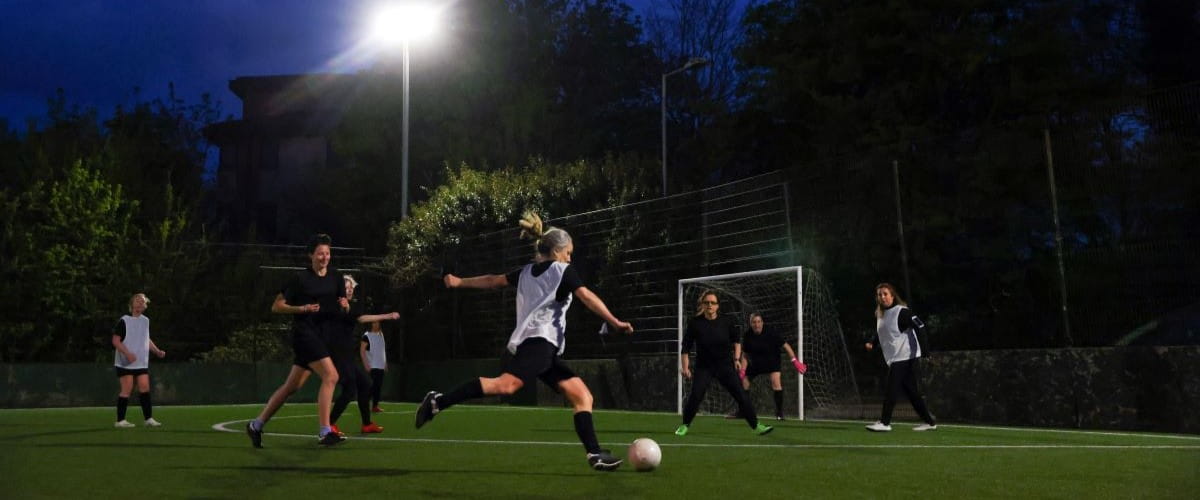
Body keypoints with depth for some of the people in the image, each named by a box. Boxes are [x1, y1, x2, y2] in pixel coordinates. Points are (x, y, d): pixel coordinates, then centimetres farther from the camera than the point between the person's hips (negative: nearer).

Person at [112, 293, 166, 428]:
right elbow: (115, 341, -11)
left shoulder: (146, 321, 13)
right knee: (127, 390, -5)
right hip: (125, 363, -6)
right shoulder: (124, 321, -8)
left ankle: (148, 418, 6)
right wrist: (127, 353, -23)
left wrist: (157, 351, 13)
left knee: (145, 388, 1)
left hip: (142, 363, 6)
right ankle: (120, 420, 3)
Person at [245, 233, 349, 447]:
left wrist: (345, 305, -8)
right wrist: (302, 308, -18)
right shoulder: (300, 278, -6)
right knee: (331, 376, -21)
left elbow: (344, 309, 16)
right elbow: (276, 306, -4)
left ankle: (256, 425, 23)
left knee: (292, 386, 11)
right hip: (304, 332, -6)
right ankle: (324, 433, -20)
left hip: (322, 337, 7)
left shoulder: (336, 277, 9)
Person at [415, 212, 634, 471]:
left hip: (545, 350, 9)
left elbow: (493, 280, 32)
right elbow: (588, 297, -7)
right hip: (540, 341, -9)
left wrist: (460, 282, 44)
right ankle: (438, 402, -31)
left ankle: (595, 454, -8)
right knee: (505, 384, -29)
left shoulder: (527, 272, 26)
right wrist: (615, 322, -10)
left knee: (583, 396, 4)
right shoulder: (563, 271, 5)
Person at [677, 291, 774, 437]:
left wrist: (736, 359, 4)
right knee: (695, 396, -18)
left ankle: (756, 426, 10)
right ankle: (685, 425, 4)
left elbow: (736, 341, 12)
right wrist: (685, 367, -7)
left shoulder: (726, 322, -5)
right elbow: (685, 347, -3)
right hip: (704, 367, -1)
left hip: (725, 365, 1)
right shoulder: (695, 323, -10)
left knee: (741, 395, -3)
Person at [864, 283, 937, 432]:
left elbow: (921, 328, -16)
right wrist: (872, 345, 6)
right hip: (893, 359, 8)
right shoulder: (880, 315, 13)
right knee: (912, 392, 11)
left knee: (890, 389, -10)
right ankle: (929, 422, 19)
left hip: (905, 357, -8)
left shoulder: (901, 312, -12)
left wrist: (918, 356, -21)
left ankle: (885, 422, -5)